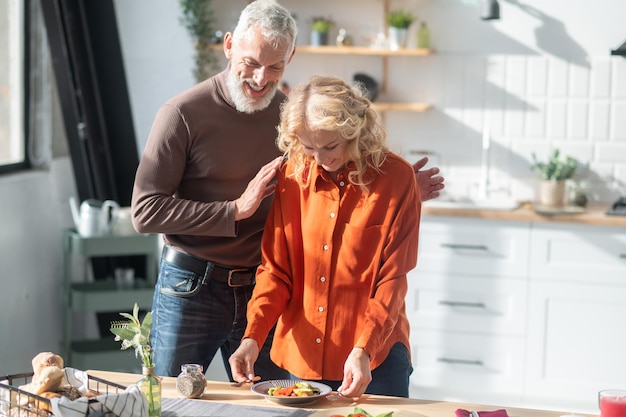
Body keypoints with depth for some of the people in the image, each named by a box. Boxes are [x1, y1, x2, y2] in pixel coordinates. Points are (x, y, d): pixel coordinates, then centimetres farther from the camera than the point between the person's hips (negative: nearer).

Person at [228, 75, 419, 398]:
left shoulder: (396, 178, -8)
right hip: (302, 354, 3)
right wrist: (253, 335, -13)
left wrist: (363, 349, -21)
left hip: (373, 359, -3)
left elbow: (393, 278, -9)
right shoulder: (293, 174, 1)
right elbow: (276, 269, 2)